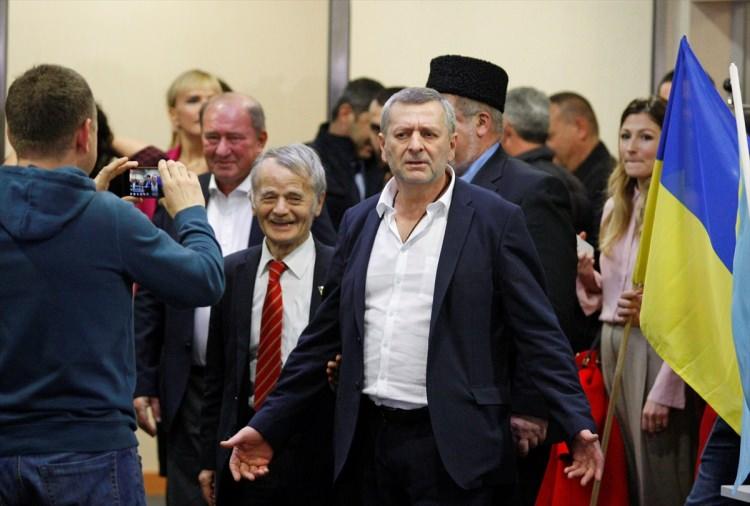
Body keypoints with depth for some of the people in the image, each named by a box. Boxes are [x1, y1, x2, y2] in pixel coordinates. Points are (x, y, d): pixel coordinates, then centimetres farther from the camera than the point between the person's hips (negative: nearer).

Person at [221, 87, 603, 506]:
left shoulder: (496, 220, -2)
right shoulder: (359, 222, 12)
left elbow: (540, 333, -5)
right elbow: (324, 336, 16)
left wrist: (578, 424, -16)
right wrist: (268, 425, 12)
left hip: (453, 445, -4)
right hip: (368, 439, 4)